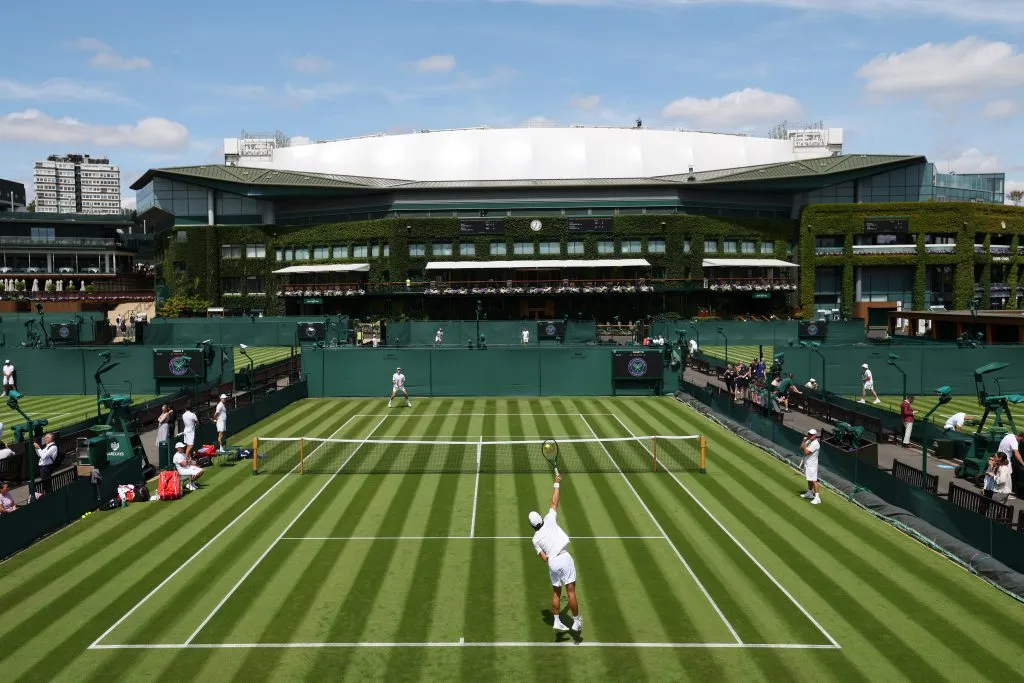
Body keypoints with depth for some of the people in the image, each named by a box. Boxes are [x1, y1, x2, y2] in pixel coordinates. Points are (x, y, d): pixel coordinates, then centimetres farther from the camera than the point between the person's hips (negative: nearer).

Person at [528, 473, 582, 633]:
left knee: (556, 592, 16)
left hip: (552, 563, 2)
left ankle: (557, 621, 16)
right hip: (564, 558, -2)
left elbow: (544, 558, 0)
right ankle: (576, 622, 5)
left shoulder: (536, 539, 7)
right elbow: (554, 503, 7)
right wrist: (557, 484, 13)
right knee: (571, 591, 0)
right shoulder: (549, 520, 2)